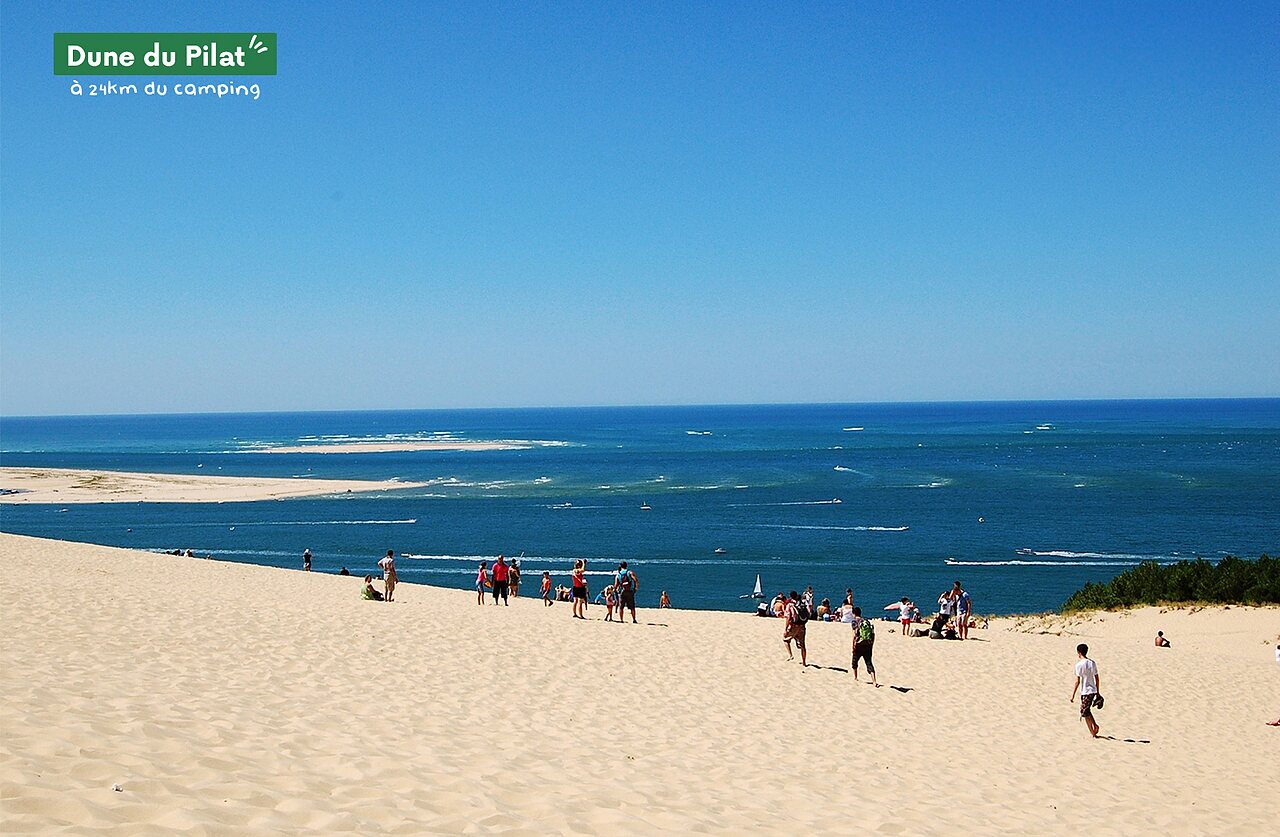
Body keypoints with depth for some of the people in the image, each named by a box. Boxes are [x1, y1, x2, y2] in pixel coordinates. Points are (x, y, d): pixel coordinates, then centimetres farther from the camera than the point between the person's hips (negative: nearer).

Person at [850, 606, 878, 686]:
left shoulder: (855, 621, -1)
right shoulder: (868, 621, 14)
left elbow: (855, 634, -11)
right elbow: (873, 634, 12)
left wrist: (853, 646, -7)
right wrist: (872, 645, 19)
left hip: (859, 644, -4)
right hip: (868, 645, 4)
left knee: (855, 661, 20)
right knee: (869, 663, 1)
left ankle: (855, 678, 32)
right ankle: (874, 681, -14)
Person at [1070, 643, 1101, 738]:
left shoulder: (1079, 665, -14)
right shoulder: (1093, 663, 6)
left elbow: (1077, 681, -15)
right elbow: (1097, 679, 11)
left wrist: (1073, 695, -9)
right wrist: (1097, 693, 20)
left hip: (1085, 692, -7)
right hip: (1093, 691, 7)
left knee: (1084, 712, 4)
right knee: (1087, 711, 22)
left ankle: (1092, 733, 5)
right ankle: (1095, 725, 9)